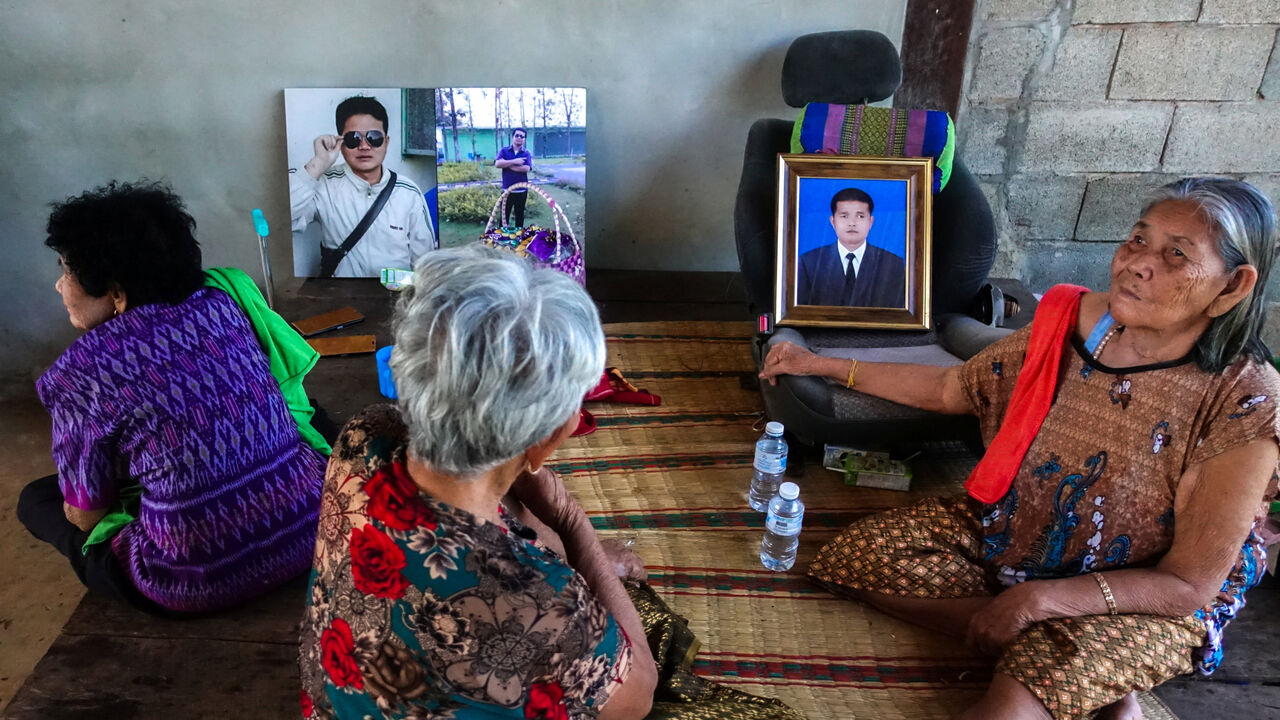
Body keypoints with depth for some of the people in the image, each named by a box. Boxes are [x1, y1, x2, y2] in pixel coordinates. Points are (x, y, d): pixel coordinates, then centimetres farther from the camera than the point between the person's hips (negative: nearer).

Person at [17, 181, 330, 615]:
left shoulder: (81, 370, -12)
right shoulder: (220, 304, 2)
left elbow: (85, 515, -1)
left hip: (203, 583, -5)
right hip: (311, 527, 6)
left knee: (36, 500, 21)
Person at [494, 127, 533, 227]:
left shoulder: (527, 153, 0)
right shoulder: (504, 151, 2)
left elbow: (527, 168, -17)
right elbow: (497, 164, -15)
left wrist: (507, 165, -13)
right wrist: (514, 161, -20)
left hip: (521, 190, 0)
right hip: (507, 190, 0)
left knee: (520, 215, 12)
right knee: (504, 215, 4)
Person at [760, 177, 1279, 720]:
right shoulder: (1075, 320, -10)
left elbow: (1188, 586, -18)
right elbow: (948, 389, 4)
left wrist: (1041, 598, -28)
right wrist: (823, 365, 2)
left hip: (1142, 605, -6)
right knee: (851, 560, -12)